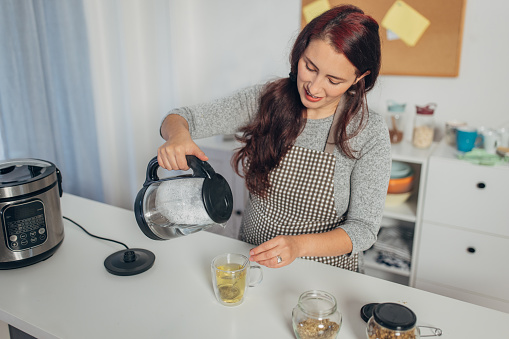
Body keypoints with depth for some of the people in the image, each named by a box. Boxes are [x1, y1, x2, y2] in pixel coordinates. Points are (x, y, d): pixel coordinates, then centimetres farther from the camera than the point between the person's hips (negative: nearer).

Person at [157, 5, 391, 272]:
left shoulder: (370, 133, -13)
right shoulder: (264, 100, -8)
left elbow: (363, 228, -11)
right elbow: (184, 117, -3)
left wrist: (299, 246, -28)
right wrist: (178, 135, -28)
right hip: (252, 259, 0)